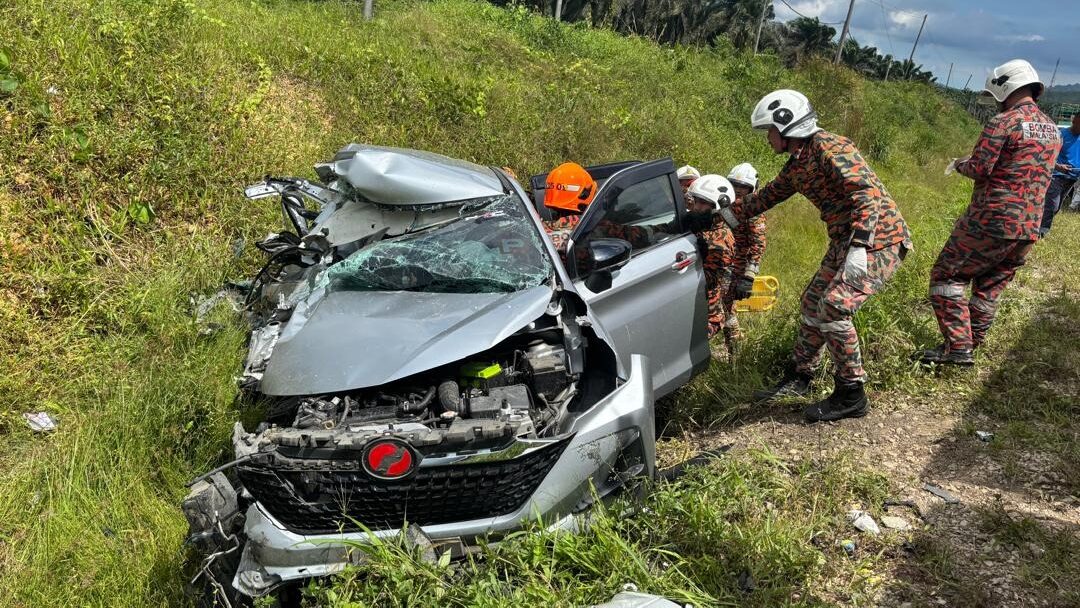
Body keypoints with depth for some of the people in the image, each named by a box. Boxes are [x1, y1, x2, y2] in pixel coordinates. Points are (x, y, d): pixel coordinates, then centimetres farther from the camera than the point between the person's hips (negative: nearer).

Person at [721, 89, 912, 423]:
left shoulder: (829, 147, -19)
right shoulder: (796, 165, 10)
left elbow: (866, 190, -28)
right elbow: (768, 195, 26)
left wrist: (859, 245, -36)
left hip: (878, 238, -10)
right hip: (846, 241, 10)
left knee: (833, 308, -16)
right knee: (813, 303, 13)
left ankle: (851, 396, -3)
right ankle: (798, 378, 28)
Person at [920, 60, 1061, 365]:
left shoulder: (1003, 122, -12)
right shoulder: (1052, 130, 14)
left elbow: (979, 168, -16)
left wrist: (961, 166, 4)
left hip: (991, 222, -8)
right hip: (1028, 229, 8)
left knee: (946, 276, 2)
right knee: (989, 289, 16)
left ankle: (957, 347, -5)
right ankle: (971, 345, 23)